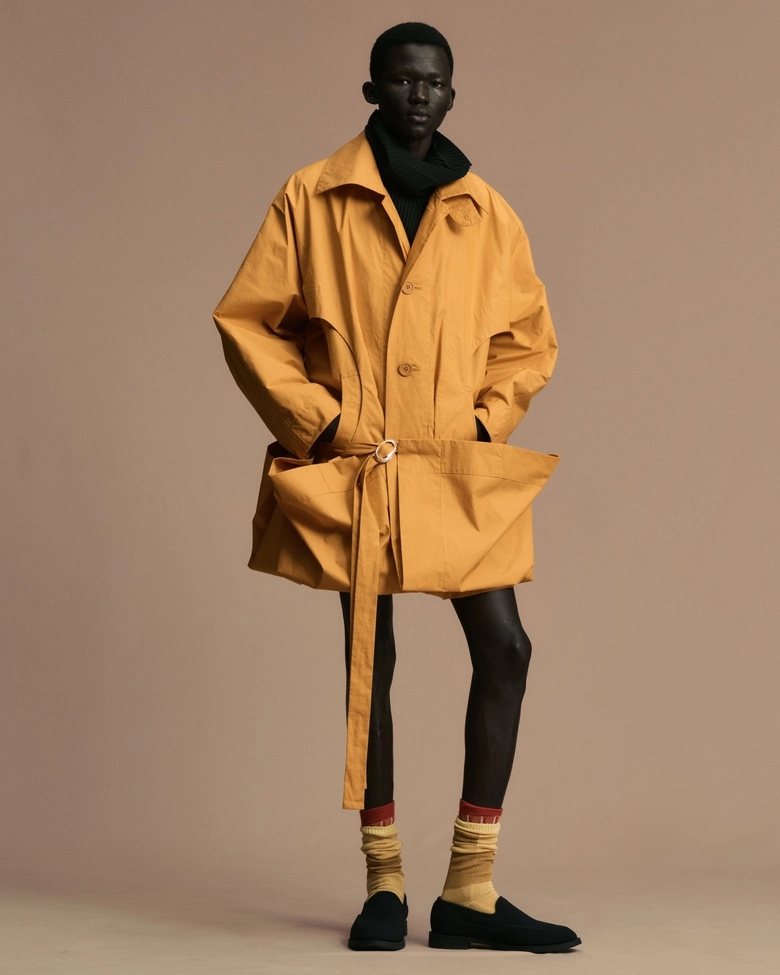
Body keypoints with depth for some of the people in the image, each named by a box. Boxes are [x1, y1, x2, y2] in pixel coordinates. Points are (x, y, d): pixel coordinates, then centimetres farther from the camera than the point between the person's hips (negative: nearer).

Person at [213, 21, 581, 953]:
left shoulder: (486, 212, 7)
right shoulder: (312, 198, 1)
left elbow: (528, 337, 15)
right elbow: (246, 320, 1)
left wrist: (488, 421, 1)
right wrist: (316, 420, -6)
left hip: (458, 474, 2)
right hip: (351, 469, -2)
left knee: (504, 650, -6)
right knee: (368, 664, 3)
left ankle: (469, 890, 3)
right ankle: (384, 883, 16)